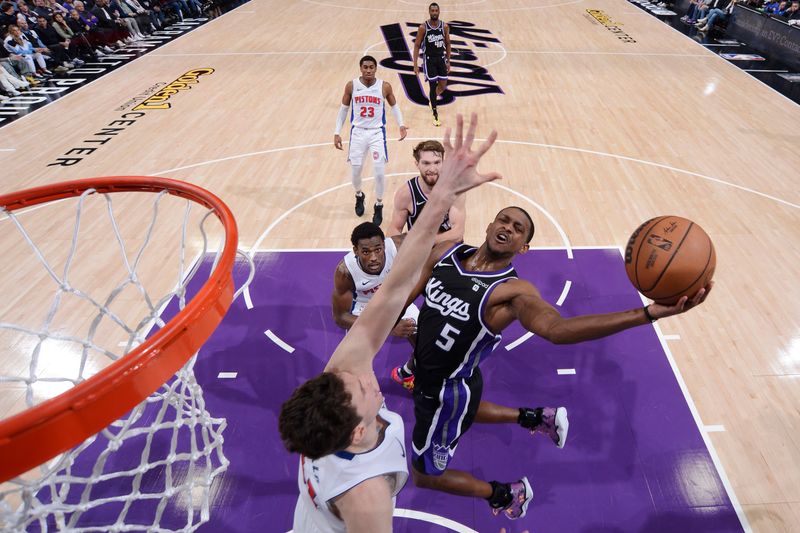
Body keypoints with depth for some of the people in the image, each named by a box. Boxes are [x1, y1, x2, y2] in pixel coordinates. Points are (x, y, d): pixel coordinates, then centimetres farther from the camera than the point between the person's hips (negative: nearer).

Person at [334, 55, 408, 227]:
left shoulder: (385, 87, -7)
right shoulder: (351, 86, -5)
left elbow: (394, 106, 9)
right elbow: (343, 109, 5)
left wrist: (401, 125, -6)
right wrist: (337, 132, 1)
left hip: (377, 133, -1)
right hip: (358, 132, 1)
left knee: (379, 171, -7)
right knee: (355, 170, 6)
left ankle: (379, 206, 13)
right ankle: (359, 196, 38)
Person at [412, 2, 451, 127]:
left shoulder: (445, 27, -2)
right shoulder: (423, 27, -10)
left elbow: (447, 44, 8)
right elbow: (417, 46, -6)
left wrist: (448, 61, 6)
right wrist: (415, 65, -12)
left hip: (441, 59, 4)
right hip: (429, 60, -4)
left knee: (443, 86, 7)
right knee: (433, 87, -4)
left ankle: (432, 99, 41)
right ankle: (435, 116, 4)